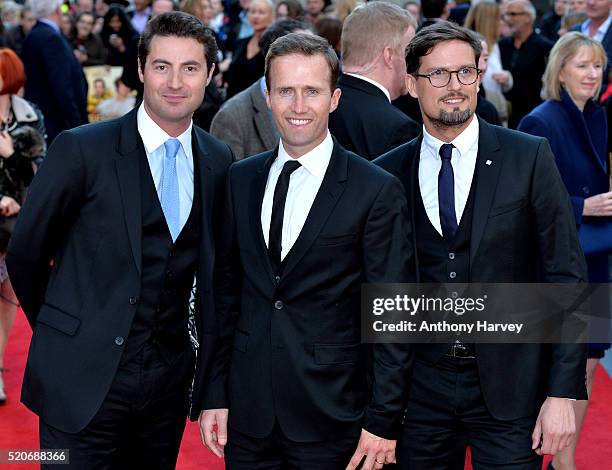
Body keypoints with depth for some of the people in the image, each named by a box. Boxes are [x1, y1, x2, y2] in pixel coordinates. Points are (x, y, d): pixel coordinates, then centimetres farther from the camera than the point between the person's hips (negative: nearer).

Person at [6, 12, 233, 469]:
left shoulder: (219, 161, 5)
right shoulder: (81, 149, -10)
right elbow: (26, 252, -2)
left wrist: (208, 369, 11)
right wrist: (63, 334, 9)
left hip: (169, 378, 4)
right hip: (84, 379, -4)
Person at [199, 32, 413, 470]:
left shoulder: (378, 191, -8)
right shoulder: (241, 179, 6)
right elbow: (226, 292, 10)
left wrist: (383, 421, -9)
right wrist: (215, 394, 7)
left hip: (329, 418, -4)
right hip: (247, 413, 4)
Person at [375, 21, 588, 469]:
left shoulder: (529, 157, -4)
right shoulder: (388, 173, 2)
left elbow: (567, 276, -5)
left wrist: (563, 393, -10)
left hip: (510, 384, -2)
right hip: (421, 386, 2)